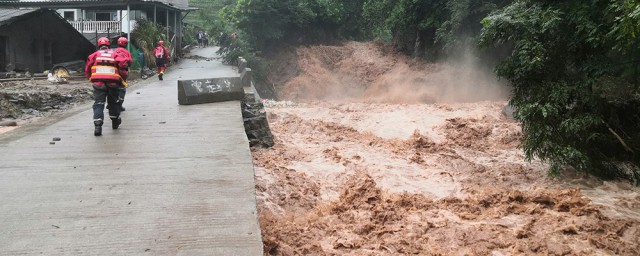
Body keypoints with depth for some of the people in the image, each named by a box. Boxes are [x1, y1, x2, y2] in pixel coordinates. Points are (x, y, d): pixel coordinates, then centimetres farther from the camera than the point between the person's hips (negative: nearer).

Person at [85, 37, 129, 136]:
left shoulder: (95, 55, 13)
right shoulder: (115, 54, 13)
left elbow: (87, 68, 7)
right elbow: (123, 64, -2)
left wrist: (90, 78, 19)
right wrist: (122, 77, 9)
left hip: (98, 82, -1)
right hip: (113, 82, 1)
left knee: (98, 103, -3)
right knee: (113, 102, 20)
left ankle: (98, 125, -19)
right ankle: (115, 122, 33)